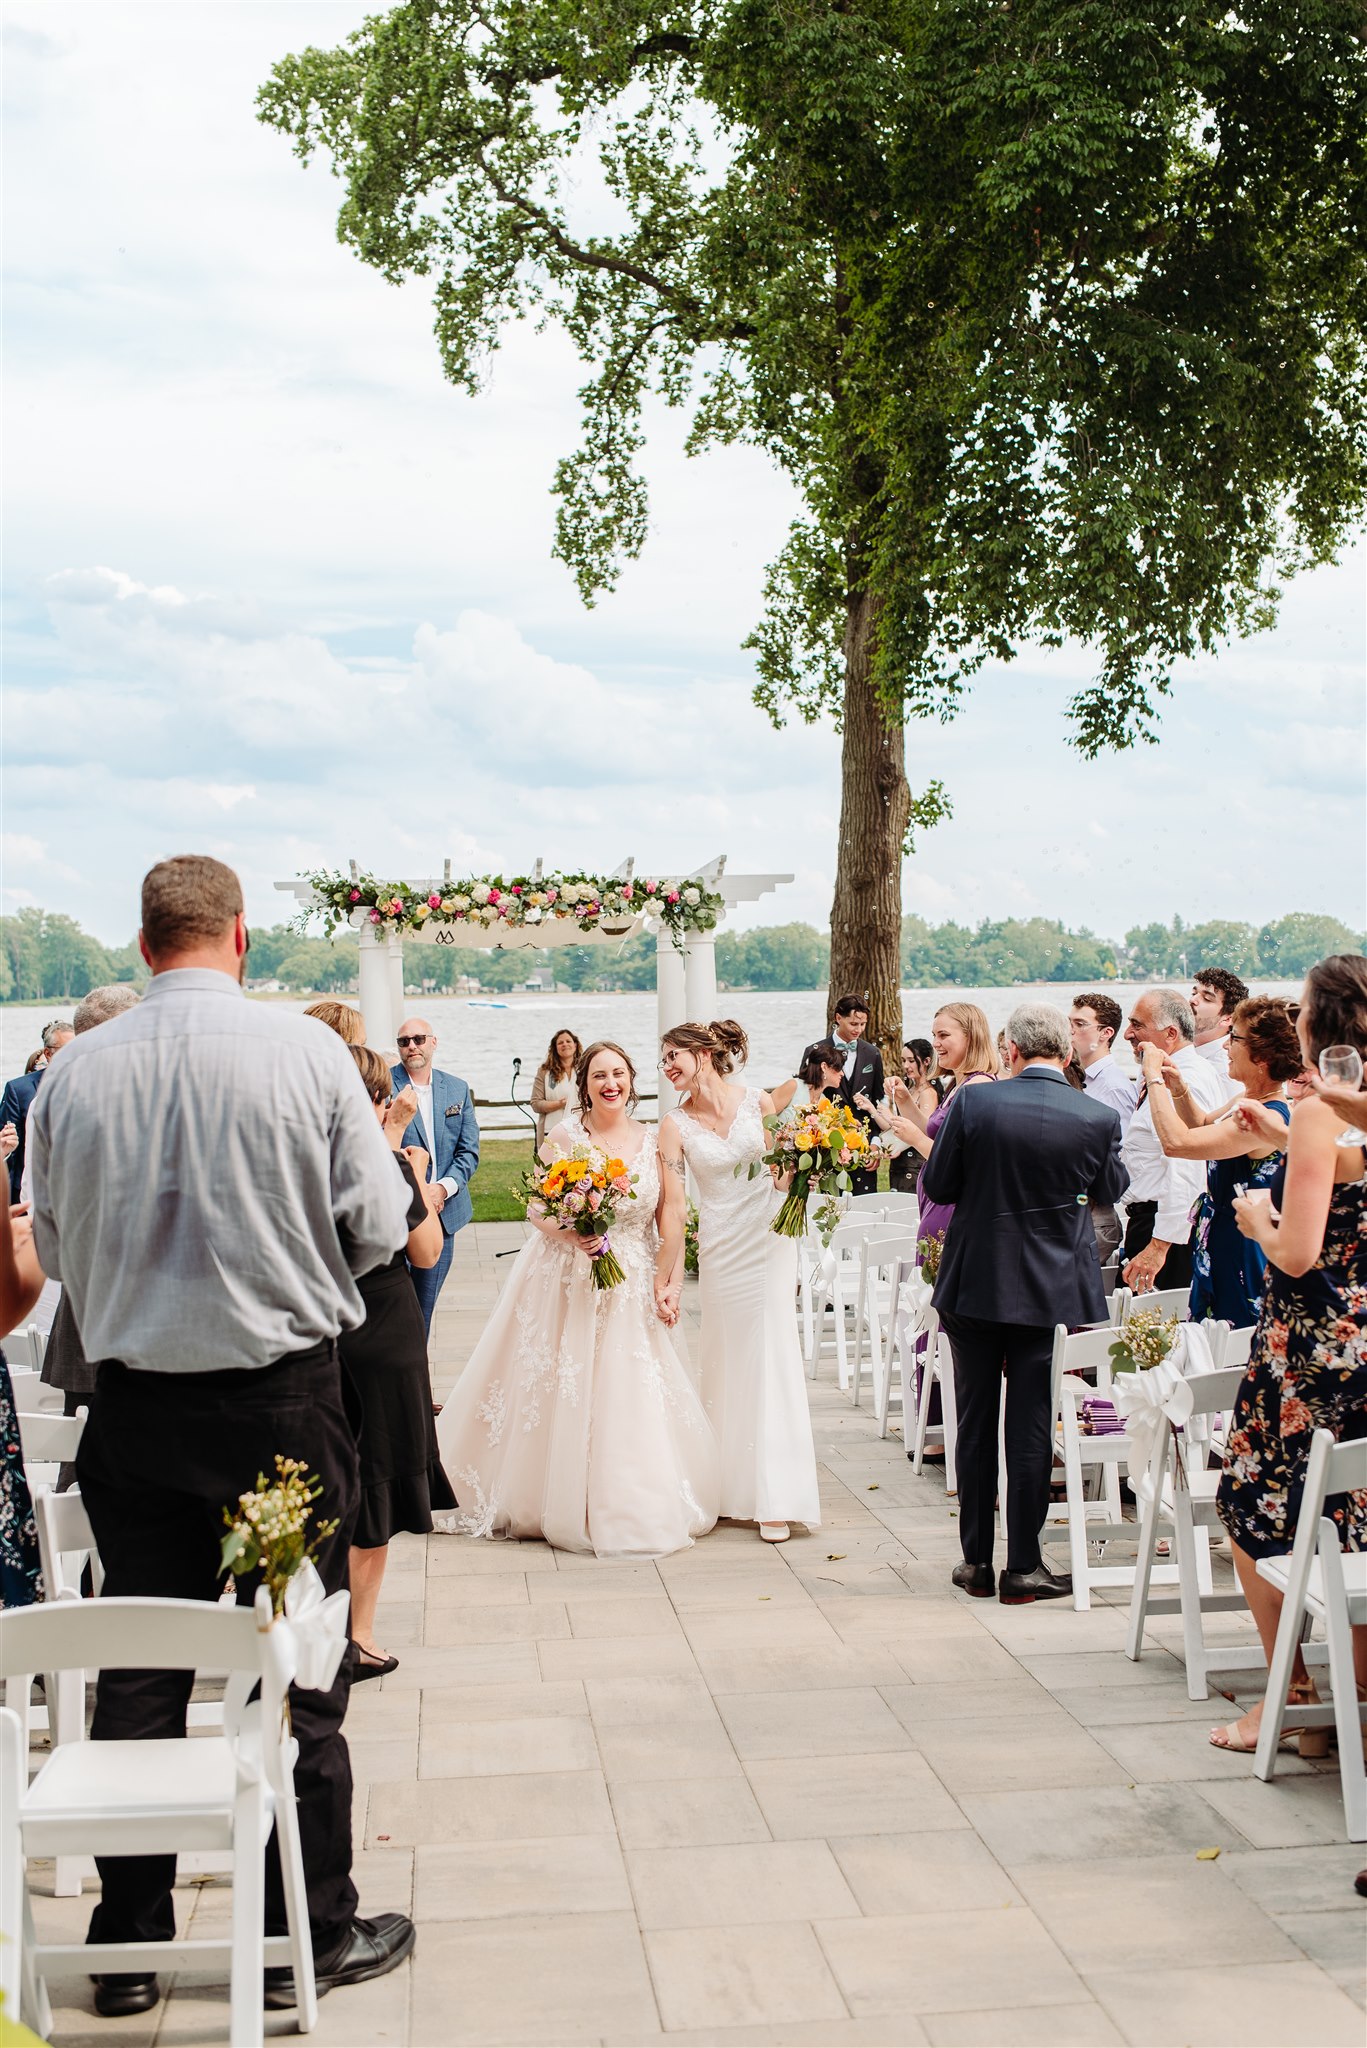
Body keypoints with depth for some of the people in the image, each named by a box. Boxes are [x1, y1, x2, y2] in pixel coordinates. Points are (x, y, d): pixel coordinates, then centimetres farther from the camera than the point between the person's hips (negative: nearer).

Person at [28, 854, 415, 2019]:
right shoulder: (307, 1053, -11)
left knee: (138, 1676, 13)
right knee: (298, 1675, 9)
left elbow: (57, 1250, 6)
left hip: (133, 1402, 3)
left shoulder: (74, 1073, -4)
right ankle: (309, 1937, 21)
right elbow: (377, 1227, -6)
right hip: (283, 1399, -2)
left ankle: (129, 1944, 24)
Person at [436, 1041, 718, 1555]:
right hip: (567, 1284, -2)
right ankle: (561, 1505, 18)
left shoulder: (651, 1142, 4)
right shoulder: (564, 1138, -5)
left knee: (629, 1397, 2)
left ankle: (633, 1509, 19)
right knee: (562, 1393, 1)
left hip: (630, 1290, 2)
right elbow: (535, 1210, -5)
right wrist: (569, 1235, -24)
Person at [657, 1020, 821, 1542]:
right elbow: (673, 1208, -7)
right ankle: (732, 1488, 19)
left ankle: (775, 1499, 0)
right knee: (725, 1362, 6)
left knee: (771, 1358, -3)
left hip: (769, 1242, -1)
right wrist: (668, 1280, -11)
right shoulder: (674, 1125, -2)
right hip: (719, 1250, 1)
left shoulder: (759, 1103, -2)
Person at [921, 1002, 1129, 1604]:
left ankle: (976, 1560, 19)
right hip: (1053, 1289, 0)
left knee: (976, 1423, 12)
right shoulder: (1098, 1117, -10)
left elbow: (936, 1184, -4)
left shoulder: (973, 1103, -12)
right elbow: (1111, 1190, 8)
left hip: (972, 1284, 0)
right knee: (1032, 1427, 7)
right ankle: (1023, 1566, 11)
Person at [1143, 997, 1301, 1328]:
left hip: (1239, 1260, -10)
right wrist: (1179, 1090, 6)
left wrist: (1154, 1078, -22)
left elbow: (1176, 1142, -34)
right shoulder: (1247, 1102, 4)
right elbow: (1202, 1125, 26)